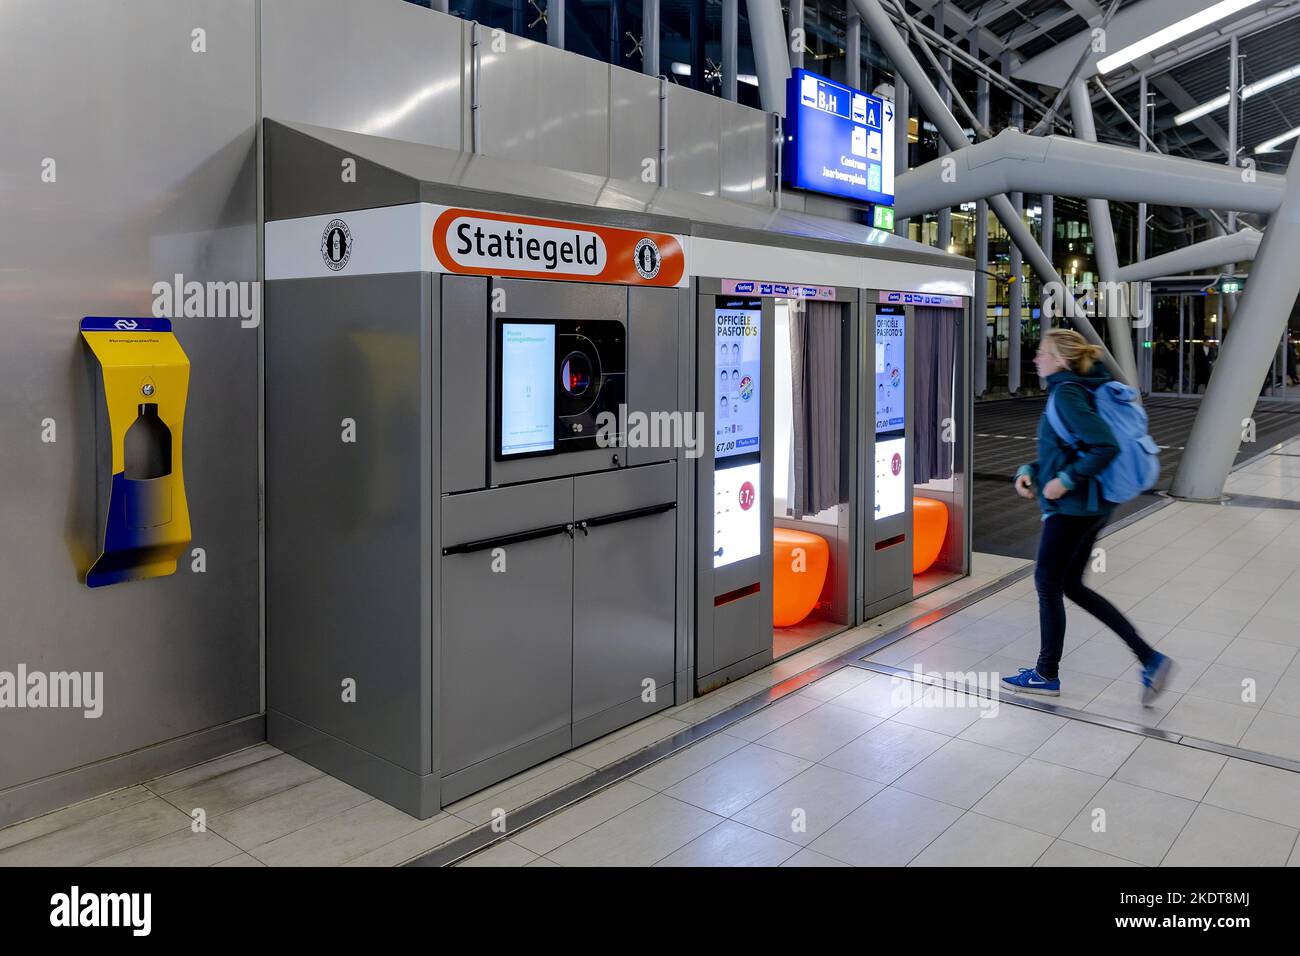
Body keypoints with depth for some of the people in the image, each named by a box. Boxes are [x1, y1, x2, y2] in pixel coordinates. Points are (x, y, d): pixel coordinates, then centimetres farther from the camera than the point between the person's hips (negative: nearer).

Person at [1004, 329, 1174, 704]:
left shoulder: (1067, 394, -17)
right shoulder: (1069, 391, 14)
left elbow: (1106, 446, -26)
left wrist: (1065, 481, -21)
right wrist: (1029, 471, 6)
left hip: (1072, 507, -10)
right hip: (1092, 505, 10)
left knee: (1048, 584, 4)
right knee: (1072, 586, 16)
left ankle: (1047, 674, 19)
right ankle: (1150, 659, 14)